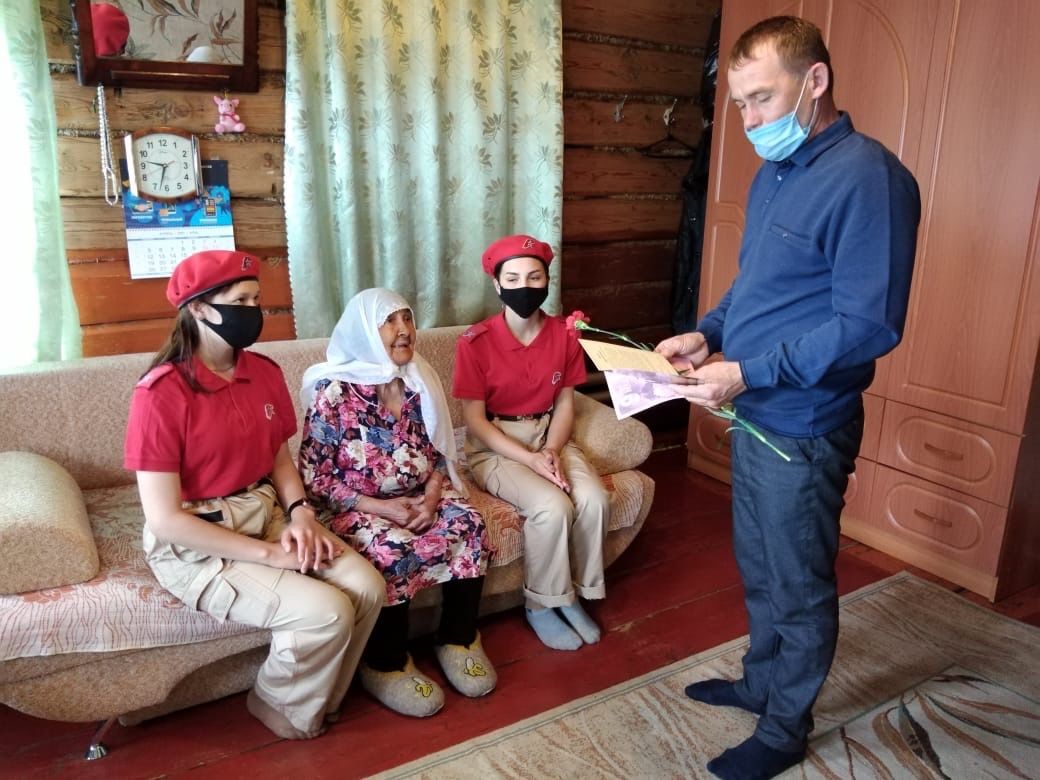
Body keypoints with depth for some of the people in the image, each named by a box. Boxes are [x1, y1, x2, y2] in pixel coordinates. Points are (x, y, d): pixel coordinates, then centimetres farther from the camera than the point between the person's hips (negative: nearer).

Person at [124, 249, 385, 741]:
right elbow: (164, 519, -20)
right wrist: (270, 554, -20)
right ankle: (287, 711, 11)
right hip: (194, 545, -6)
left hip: (267, 517, 6)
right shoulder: (161, 393, -19)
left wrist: (300, 514, -8)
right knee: (326, 612, -22)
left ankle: (318, 698, 16)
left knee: (367, 588, -11)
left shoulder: (265, 372, 1)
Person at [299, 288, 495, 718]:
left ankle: (458, 640, -2)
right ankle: (386, 666, -10)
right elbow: (313, 476, -14)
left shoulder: (419, 381, 1)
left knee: (468, 526, -21)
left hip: (417, 496, 5)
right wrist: (380, 507, -21)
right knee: (393, 549, -32)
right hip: (354, 505, -5)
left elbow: (438, 452, 8)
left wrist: (432, 496, -12)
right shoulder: (334, 391, -15)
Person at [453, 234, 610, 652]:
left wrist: (551, 452, -15)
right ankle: (539, 605, -3)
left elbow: (565, 404, 3)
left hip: (548, 438, 4)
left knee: (595, 499, -22)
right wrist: (530, 459, -21)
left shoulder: (564, 335, -2)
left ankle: (572, 595, 1)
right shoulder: (475, 342, -15)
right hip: (495, 448, -4)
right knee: (553, 507, -28)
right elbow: (474, 421, -13)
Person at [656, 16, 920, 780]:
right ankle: (761, 682, 44)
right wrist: (709, 332, 1)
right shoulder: (774, 173, 9)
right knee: (759, 571, 23)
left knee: (800, 588, 10)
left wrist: (750, 372, -25)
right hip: (756, 414, 8)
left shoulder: (867, 177, -19)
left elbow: (870, 325, -23)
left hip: (804, 427, -8)